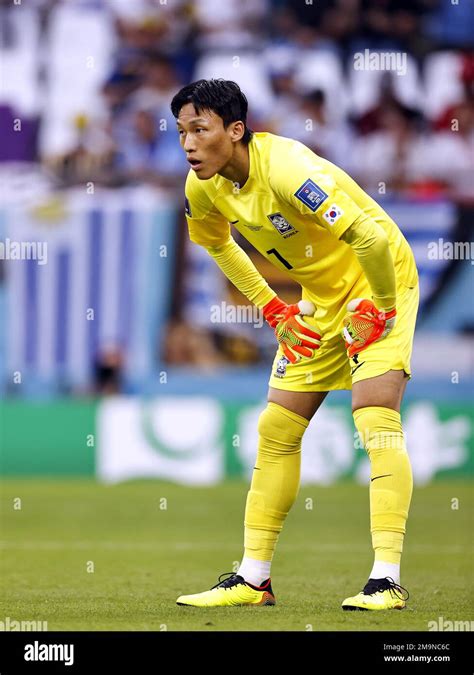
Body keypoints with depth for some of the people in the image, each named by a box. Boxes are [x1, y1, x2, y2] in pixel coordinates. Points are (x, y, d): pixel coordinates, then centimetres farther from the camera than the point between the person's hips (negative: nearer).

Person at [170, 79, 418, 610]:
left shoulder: (287, 170, -33)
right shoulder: (203, 188, -8)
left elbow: (372, 235, -37)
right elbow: (216, 242, 16)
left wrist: (377, 310, -23)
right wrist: (271, 308, 8)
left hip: (379, 283, -8)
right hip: (319, 298, 8)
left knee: (376, 417, -21)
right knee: (276, 430, 6)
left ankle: (387, 580, -23)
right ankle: (253, 577, 14)